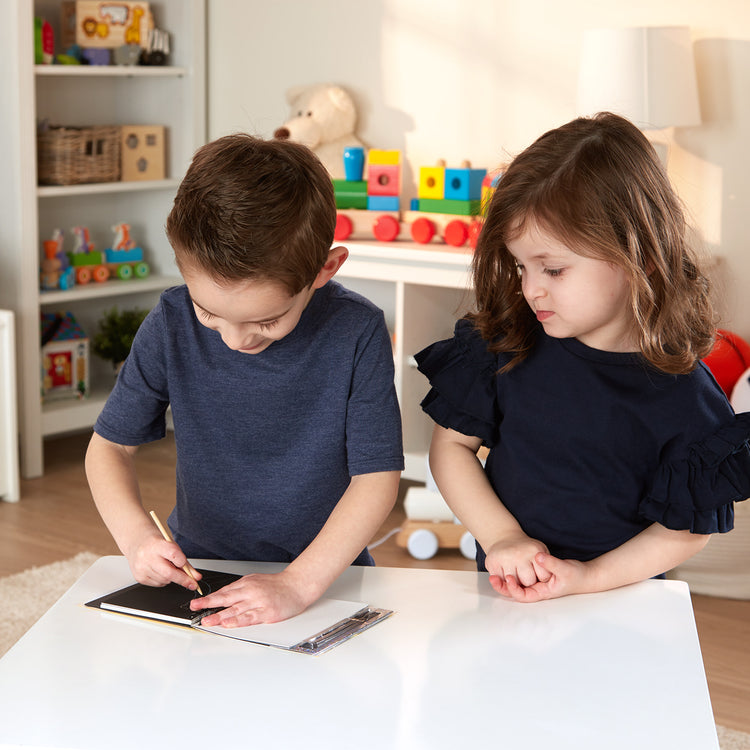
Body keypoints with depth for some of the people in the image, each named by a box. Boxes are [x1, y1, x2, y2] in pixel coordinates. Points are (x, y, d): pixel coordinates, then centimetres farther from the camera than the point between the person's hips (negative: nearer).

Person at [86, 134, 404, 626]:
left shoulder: (357, 333, -15)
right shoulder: (172, 326, -9)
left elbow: (377, 476, -14)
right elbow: (110, 444, 2)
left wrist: (299, 584, -25)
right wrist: (135, 534, -17)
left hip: (327, 573, -1)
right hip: (197, 573, 1)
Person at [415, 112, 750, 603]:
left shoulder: (684, 395, -9)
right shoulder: (506, 345, -2)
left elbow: (689, 526, -2)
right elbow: (452, 444, 6)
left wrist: (589, 576, -12)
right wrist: (502, 537, -6)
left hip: (619, 603, -2)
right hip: (503, 596, 2)